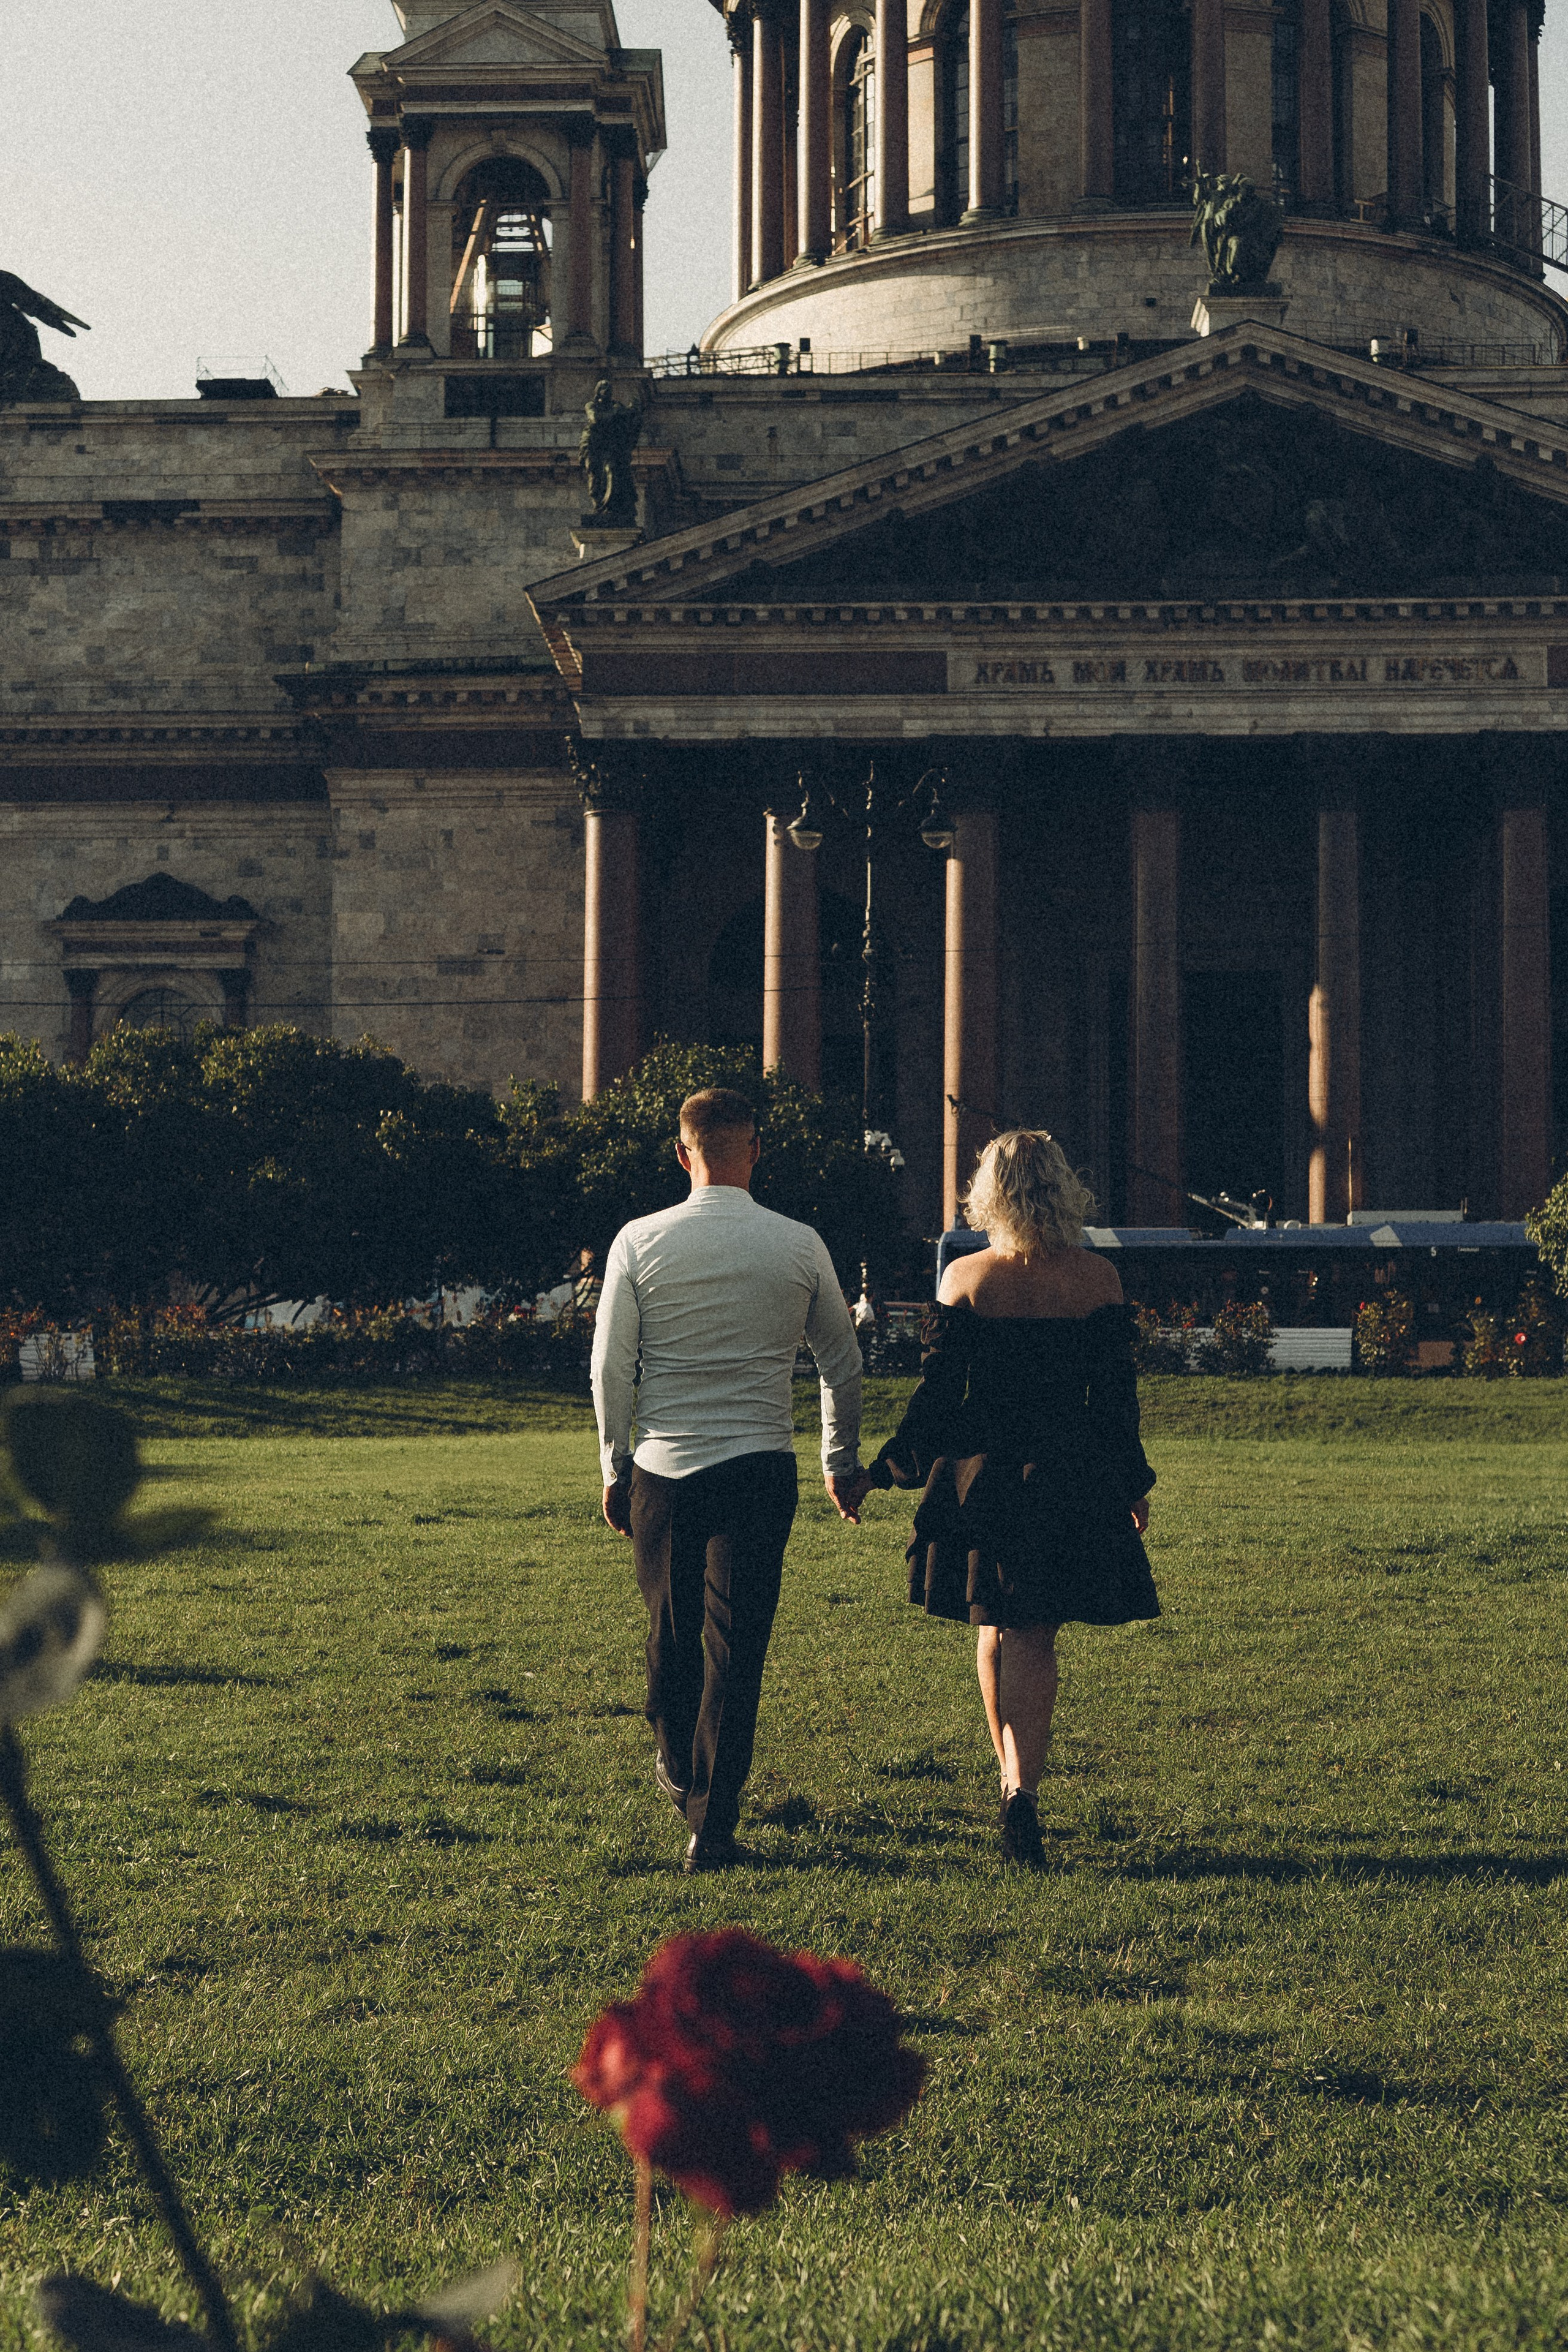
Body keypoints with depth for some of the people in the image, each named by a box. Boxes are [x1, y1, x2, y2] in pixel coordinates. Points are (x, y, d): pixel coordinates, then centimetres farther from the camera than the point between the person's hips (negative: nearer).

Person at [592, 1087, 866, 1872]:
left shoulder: (639, 1241, -4)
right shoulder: (800, 1247, -1)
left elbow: (610, 1368, -2)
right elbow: (842, 1366, 8)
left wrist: (614, 1466, 9)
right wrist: (842, 1464, 20)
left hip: (661, 1468, 1)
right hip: (760, 1468, -1)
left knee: (671, 1626, 20)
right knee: (737, 1643, 1)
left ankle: (677, 1766, 43)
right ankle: (713, 1827, -2)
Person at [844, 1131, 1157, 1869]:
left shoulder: (965, 1279, -6)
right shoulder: (1098, 1280, -4)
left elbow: (937, 1392, -4)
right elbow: (1117, 1394, 0)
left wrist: (886, 1469, 8)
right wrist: (1133, 1486, 13)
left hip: (982, 1473, 0)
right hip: (1073, 1477, 0)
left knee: (998, 1630, 14)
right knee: (1034, 1637, 4)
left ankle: (1014, 1780, 16)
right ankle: (1023, 1790, -9)